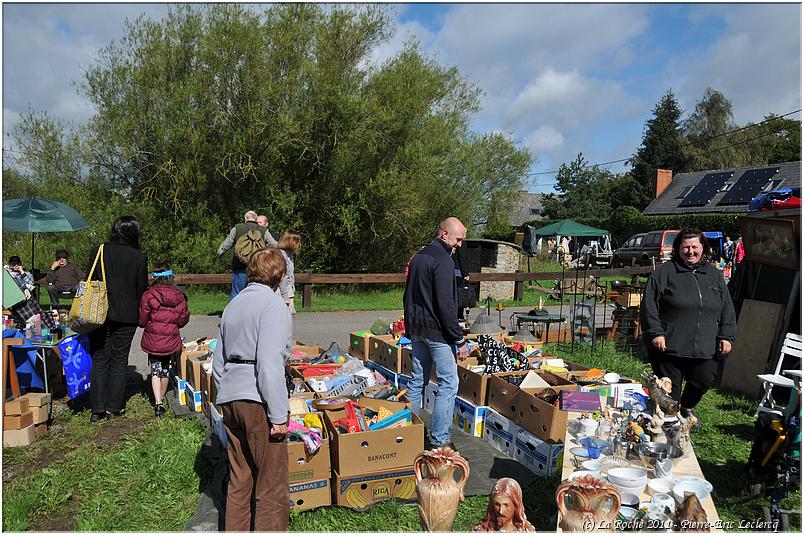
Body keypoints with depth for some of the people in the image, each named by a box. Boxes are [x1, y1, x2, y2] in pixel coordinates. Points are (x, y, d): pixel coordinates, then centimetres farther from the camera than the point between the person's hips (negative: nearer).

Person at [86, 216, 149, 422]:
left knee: (99, 361, 9)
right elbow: (142, 289, -2)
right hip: (126, 317, -1)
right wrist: (140, 314, 14)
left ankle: (97, 409, 9)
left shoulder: (98, 251, -1)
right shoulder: (139, 257, -6)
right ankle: (114, 407, 14)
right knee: (119, 361, 9)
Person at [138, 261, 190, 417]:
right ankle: (161, 398, 34)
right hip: (171, 340, 2)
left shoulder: (148, 295, -12)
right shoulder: (179, 296, -6)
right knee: (165, 369, 20)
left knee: (155, 370, 6)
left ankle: (157, 403, -7)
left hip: (152, 339, -2)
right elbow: (182, 320, -1)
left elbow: (142, 321, -8)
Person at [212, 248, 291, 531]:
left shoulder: (233, 304, 16)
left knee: (239, 481, 18)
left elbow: (218, 362, 19)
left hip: (229, 400, 8)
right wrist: (278, 415, -16)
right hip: (258, 401, -8)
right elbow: (270, 363, -19)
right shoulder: (273, 304, -10)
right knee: (272, 486, 4)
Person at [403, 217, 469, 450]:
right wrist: (459, 339, -16)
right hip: (438, 332, -9)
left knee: (417, 381, 15)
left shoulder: (417, 257, 14)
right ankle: (439, 439, 2)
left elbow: (407, 297, 19)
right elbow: (446, 304, -21)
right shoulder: (443, 261, -16)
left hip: (417, 331, 9)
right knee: (448, 384, -1)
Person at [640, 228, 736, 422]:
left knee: (704, 381, 9)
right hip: (669, 346, -4)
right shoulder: (664, 272, -2)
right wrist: (655, 333, -13)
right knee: (669, 392, 1)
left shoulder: (714, 275, 13)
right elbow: (649, 305, -6)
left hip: (705, 348, 4)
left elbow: (727, 309, 15)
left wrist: (726, 336, 7)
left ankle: (686, 408, 37)